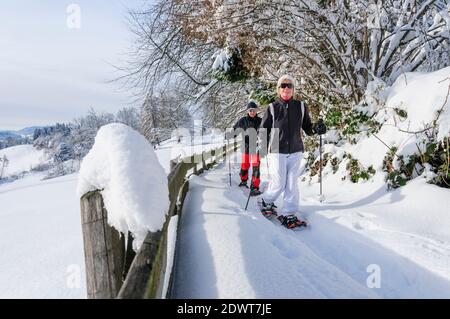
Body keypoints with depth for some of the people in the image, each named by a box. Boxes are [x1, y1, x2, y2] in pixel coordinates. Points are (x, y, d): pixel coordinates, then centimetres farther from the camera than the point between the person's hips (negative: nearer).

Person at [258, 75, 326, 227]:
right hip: (277, 151, -2)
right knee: (278, 184, -1)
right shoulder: (272, 108, 0)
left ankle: (289, 213, 15)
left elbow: (307, 128, 10)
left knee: (292, 183, 4)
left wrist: (316, 129, -12)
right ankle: (265, 201, 26)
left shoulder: (301, 106, 6)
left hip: (295, 151, 3)